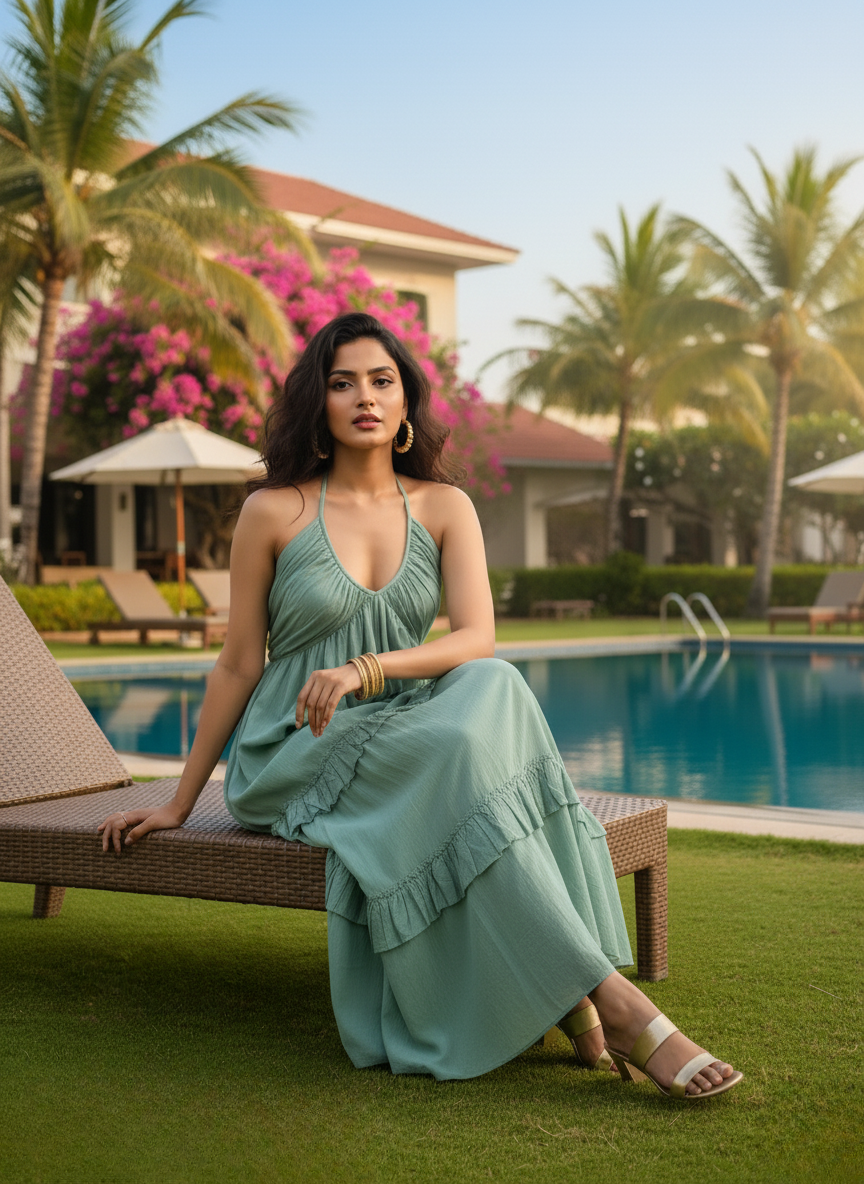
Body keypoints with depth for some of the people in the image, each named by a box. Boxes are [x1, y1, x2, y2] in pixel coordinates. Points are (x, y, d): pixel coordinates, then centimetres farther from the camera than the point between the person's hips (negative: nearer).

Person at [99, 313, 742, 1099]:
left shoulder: (444, 506, 5)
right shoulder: (274, 511, -2)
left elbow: (478, 639, -8)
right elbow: (238, 666, 4)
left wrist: (365, 671, -26)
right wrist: (179, 804, 6)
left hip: (404, 732, 3)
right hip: (294, 755, -3)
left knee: (493, 687, -32)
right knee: (455, 749, -34)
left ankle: (560, 992, -35)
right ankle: (609, 999, -37)